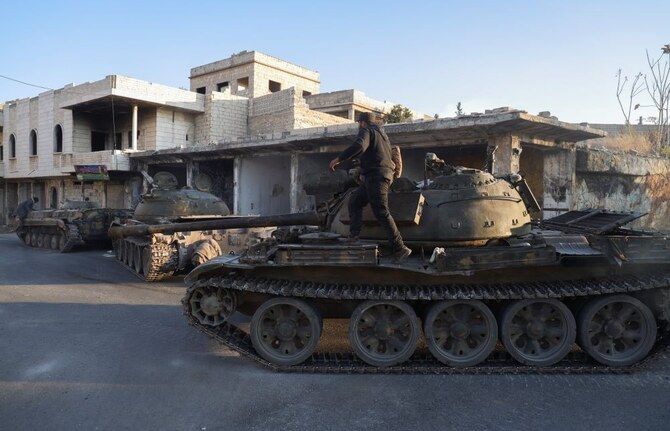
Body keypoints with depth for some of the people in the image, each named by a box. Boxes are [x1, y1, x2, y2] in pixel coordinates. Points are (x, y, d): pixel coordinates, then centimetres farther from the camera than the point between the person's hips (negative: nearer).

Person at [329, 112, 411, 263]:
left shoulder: (366, 131, -2)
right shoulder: (382, 134, 27)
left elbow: (359, 146, -23)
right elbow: (389, 155, 33)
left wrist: (339, 159, -23)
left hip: (375, 176, -10)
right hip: (385, 174, 10)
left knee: (381, 213, -13)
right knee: (354, 201, 16)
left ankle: (399, 249, -15)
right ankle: (354, 234, 7)